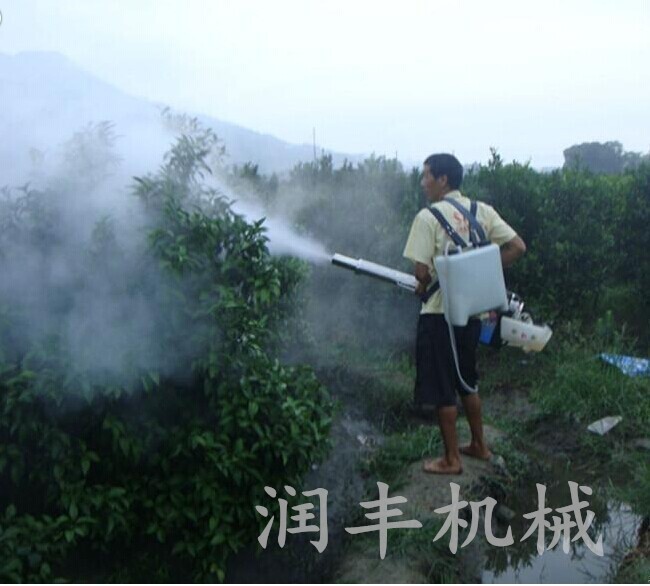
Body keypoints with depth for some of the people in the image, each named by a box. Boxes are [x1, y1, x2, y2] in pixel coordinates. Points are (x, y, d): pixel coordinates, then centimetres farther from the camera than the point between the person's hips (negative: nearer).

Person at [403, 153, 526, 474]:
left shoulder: (428, 216, -15)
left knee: (442, 389, 6)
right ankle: (479, 445, 34)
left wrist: (422, 286, 4)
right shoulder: (482, 211, 3)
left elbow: (422, 271, -18)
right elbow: (517, 247, 0)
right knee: (467, 382, 23)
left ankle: (451, 459, 17)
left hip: (440, 314, -6)